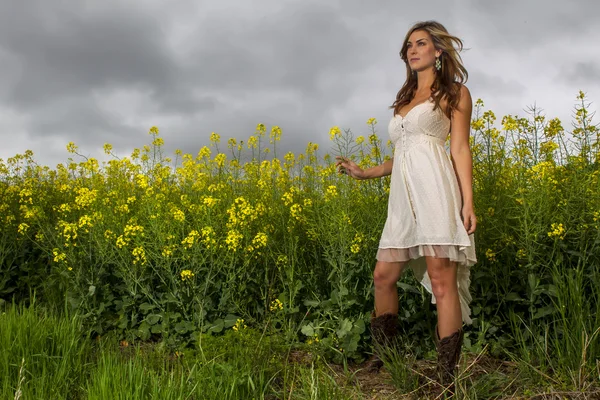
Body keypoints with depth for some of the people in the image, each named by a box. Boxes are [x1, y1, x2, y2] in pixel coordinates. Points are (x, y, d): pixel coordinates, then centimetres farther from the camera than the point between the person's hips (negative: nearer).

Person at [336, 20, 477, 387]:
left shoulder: (455, 92, 8)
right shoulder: (404, 100, 25)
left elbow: (461, 150, -1)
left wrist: (468, 203, -10)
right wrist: (365, 172, 18)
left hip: (435, 189, -7)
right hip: (403, 196, 7)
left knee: (442, 281, -9)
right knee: (384, 276, 5)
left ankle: (447, 377, -5)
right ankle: (385, 359, 20)